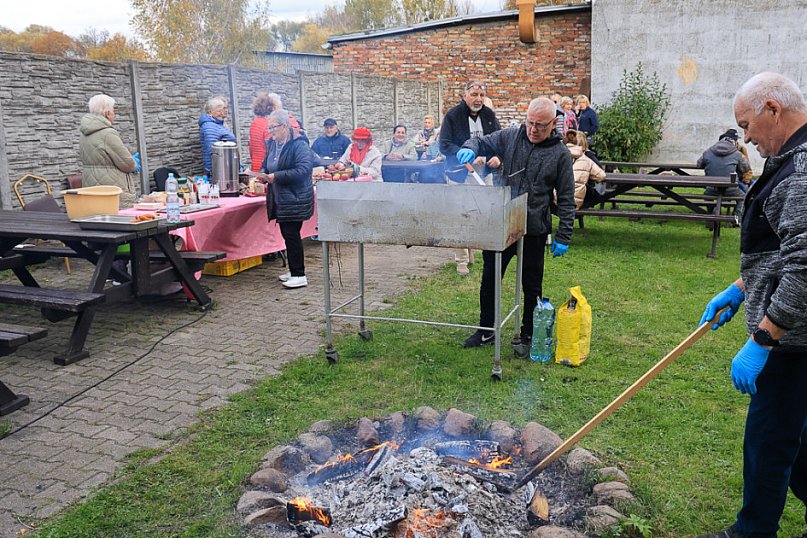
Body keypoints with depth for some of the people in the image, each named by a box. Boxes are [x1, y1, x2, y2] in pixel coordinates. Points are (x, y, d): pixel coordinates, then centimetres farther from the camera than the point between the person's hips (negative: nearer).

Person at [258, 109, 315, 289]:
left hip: (295, 199, -8)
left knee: (292, 235, -7)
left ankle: (299, 275, 0)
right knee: (287, 234, 14)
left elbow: (303, 170, -24)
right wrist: (263, 173, 0)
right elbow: (266, 164, 24)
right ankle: (294, 270, 26)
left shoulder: (299, 145, -15)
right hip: (280, 199, 8)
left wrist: (277, 176, -24)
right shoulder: (272, 144, 10)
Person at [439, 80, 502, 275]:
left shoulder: (489, 114, 5)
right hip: (460, 175, -5)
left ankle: (471, 253, 25)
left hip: (484, 173, 5)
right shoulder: (453, 115, -9)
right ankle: (461, 260, 8)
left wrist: (497, 156, -10)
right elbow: (445, 145, -13)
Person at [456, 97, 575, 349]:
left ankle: (528, 337, 26)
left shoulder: (560, 154, -3)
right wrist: (469, 149, -14)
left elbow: (566, 198, -2)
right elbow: (481, 142, 11)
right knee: (489, 279, 12)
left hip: (534, 231, -2)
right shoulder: (511, 136, 2)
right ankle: (485, 331, 28)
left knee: (531, 286, 10)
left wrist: (563, 236, -6)